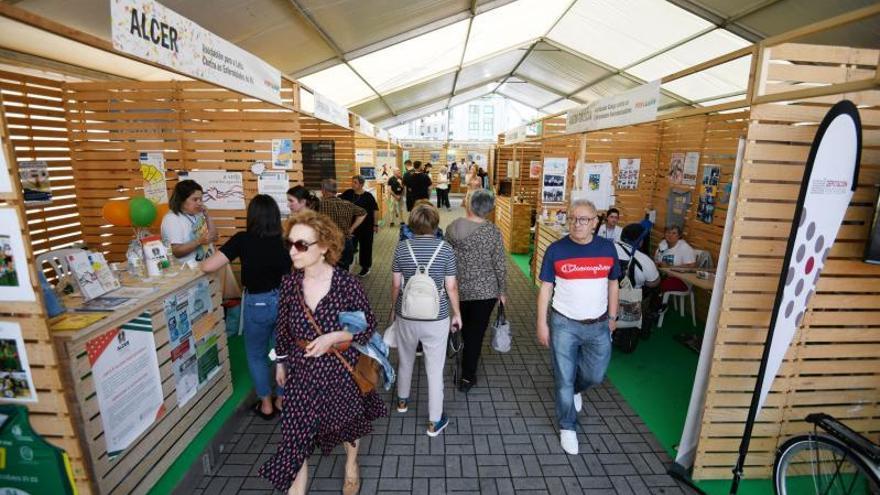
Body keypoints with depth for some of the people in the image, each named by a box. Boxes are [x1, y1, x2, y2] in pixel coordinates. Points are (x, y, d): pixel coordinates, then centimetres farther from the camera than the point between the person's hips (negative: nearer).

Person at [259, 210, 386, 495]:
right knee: (295, 435, 4)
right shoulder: (289, 283, -11)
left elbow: (369, 325, -13)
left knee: (348, 420, 24)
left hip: (341, 368, -1)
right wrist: (281, 362, 13)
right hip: (302, 370, 2)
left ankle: (351, 466, 55)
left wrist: (333, 337, -26)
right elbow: (283, 328, 3)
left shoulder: (346, 283, -23)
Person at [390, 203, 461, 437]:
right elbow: (451, 287, -8)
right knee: (435, 369, 10)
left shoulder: (402, 247, -7)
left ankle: (402, 400, 49)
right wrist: (457, 314, 6)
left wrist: (393, 309, 15)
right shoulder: (445, 248, -11)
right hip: (437, 318, -2)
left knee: (406, 360, 25)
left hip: (406, 316, 2)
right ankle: (434, 422, 22)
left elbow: (396, 285, -1)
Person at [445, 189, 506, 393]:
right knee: (476, 332, 8)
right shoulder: (492, 231, -16)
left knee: (465, 327, 27)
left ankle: (467, 360, 50)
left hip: (459, 287, 4)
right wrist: (502, 291, 1)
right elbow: (500, 265, -12)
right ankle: (467, 377, 16)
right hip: (485, 290, -3)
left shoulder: (452, 227, -8)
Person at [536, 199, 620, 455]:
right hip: (564, 324, -2)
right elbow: (545, 288, -6)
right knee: (564, 380, 7)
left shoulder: (607, 248, -3)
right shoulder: (556, 249, -10)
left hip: (598, 326, 3)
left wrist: (612, 317, 13)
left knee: (595, 376, 15)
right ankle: (567, 427, 30)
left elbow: (613, 283, 10)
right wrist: (542, 323, -7)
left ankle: (574, 390, 49)